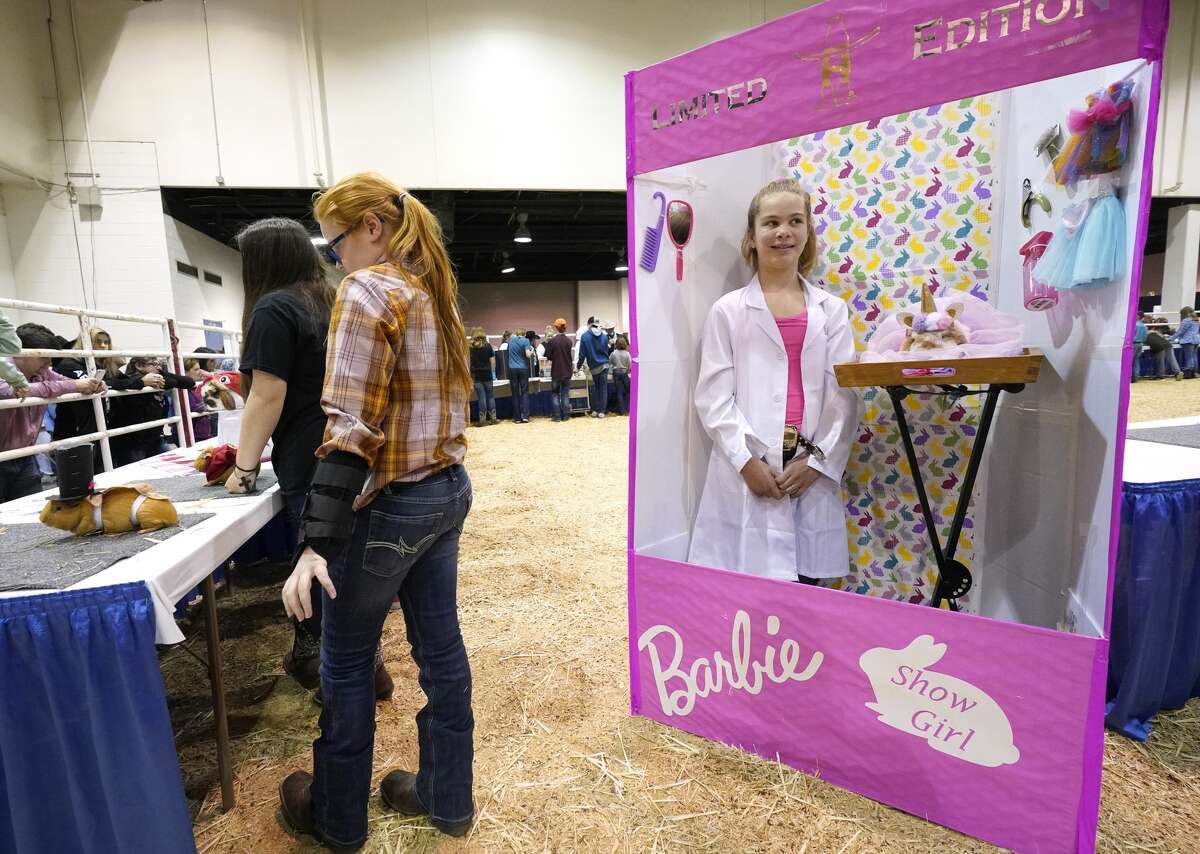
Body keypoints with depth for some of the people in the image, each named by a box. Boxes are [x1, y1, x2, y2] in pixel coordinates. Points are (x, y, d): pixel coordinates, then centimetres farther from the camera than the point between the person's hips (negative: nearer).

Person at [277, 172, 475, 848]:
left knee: (346, 662, 13)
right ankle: (448, 797, 36)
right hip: (449, 490, 8)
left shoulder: (368, 291, -14)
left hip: (388, 503, -8)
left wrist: (317, 541, -21)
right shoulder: (437, 290, 12)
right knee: (440, 645, 17)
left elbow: (352, 430, -21)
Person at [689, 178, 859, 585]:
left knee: (807, 579, 10)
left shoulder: (832, 310, 11)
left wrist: (816, 462, -6)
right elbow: (713, 397, -2)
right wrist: (746, 461, -11)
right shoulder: (728, 310, 4)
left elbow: (844, 396, 5)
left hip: (812, 470, 3)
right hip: (749, 470, -2)